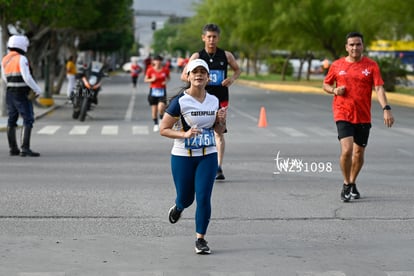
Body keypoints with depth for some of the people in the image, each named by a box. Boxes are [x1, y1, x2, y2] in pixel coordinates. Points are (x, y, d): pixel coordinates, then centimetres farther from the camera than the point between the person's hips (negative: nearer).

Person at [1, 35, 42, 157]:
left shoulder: (5, 60, 9)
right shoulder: (21, 59, -15)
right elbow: (27, 77, -20)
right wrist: (37, 90, -10)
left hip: (10, 92, 8)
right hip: (22, 94, -8)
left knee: (12, 120, 11)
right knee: (28, 120, -8)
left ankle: (13, 148, 15)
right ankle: (25, 148, -15)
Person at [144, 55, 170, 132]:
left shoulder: (165, 70, -2)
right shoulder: (150, 70, -4)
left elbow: (168, 78, 16)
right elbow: (145, 80, 5)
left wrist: (166, 81, -6)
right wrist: (152, 79, -14)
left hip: (162, 91, -1)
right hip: (153, 90, 1)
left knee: (161, 107, -20)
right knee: (154, 109, 4)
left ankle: (161, 120, 9)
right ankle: (156, 124, 23)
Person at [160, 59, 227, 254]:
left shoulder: (214, 101, 3)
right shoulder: (179, 101, -11)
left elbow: (219, 131, 15)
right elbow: (163, 129, -9)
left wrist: (221, 120, -7)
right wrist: (184, 134, -23)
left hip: (208, 156, 2)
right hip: (182, 157, -2)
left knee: (204, 197, -8)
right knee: (186, 198, 10)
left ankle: (200, 239, 5)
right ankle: (178, 207, 48)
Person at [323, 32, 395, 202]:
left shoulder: (371, 65, 0)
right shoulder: (337, 65, 3)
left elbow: (379, 88, -8)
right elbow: (326, 84, 16)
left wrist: (386, 109, -21)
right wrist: (334, 90, -7)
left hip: (363, 116, 2)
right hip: (343, 115, -1)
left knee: (359, 153, 9)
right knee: (347, 150, -16)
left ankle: (352, 183, 32)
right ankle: (346, 185, 4)